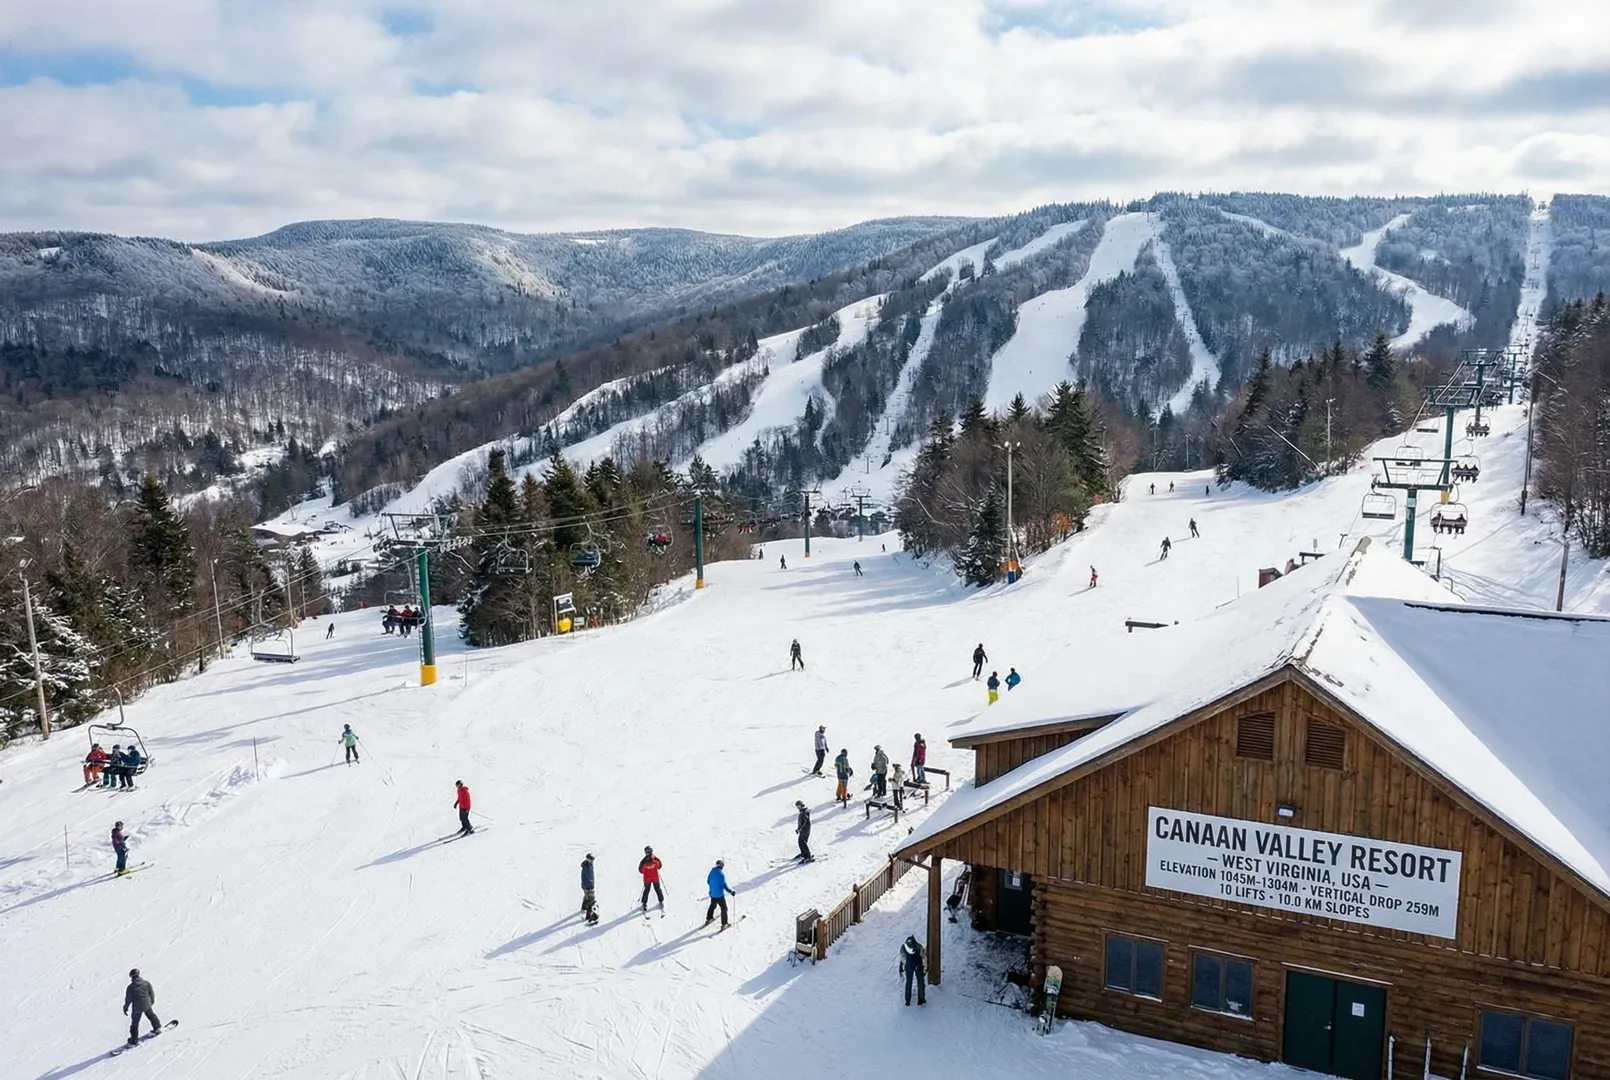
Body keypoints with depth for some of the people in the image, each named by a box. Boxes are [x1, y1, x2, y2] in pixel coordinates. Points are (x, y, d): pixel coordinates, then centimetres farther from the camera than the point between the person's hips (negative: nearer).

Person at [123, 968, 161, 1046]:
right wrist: (152, 1001, 20)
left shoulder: (131, 987, -20)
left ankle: (134, 1039, 19)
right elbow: (152, 994, 1)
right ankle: (157, 1028, 41)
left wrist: (125, 1008, 4)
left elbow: (128, 999, -12)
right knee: (151, 1015, 29)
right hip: (147, 1005, 3)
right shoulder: (146, 983, -10)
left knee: (135, 1023, 13)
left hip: (137, 1008, -3)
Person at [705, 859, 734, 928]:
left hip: (712, 893, 7)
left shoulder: (712, 871, -1)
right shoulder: (721, 874, -22)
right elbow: (724, 885, -22)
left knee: (712, 906, 29)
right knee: (724, 908, 5)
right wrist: (731, 892, -15)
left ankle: (708, 919, 44)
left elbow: (708, 881, 12)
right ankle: (724, 924, 6)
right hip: (719, 895, -7)